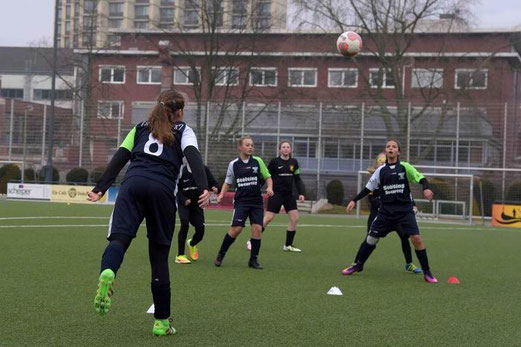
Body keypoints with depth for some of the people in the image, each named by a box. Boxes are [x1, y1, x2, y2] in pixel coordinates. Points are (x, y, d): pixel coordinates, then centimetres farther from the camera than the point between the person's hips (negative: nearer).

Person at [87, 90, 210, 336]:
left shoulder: (140, 128, 28)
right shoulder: (183, 131, 20)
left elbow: (119, 159, 18)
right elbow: (193, 157, 0)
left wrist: (100, 188, 16)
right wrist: (204, 188, -13)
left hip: (133, 183, 2)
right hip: (162, 189, -1)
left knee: (119, 238, -13)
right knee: (159, 255, 7)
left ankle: (107, 273, -50)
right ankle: (161, 321, 11)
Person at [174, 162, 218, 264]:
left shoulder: (204, 169, -7)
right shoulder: (182, 171, -12)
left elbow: (212, 183, -1)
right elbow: (177, 189, -8)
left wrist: (215, 188, -24)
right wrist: (184, 200, -23)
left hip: (197, 204, 3)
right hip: (183, 204, -3)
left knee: (200, 229, -3)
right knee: (185, 224, -23)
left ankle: (192, 244, 35)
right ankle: (180, 255, -15)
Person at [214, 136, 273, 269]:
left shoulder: (257, 161, 3)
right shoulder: (233, 164, 4)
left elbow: (268, 177, 9)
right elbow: (228, 182, 14)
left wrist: (269, 188, -10)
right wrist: (221, 194, -1)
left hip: (257, 200, 1)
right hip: (241, 200, -1)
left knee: (257, 228, -9)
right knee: (236, 228, -11)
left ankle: (253, 259, 6)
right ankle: (220, 255, 7)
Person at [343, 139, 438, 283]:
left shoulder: (405, 167, 0)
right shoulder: (381, 170, 7)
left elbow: (421, 178, -6)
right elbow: (368, 188, 13)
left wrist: (426, 188, -27)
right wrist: (354, 200, 9)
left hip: (404, 210, -2)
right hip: (386, 210, 2)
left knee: (416, 238, -15)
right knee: (371, 238, 3)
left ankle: (427, 272, -3)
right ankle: (358, 265, 24)